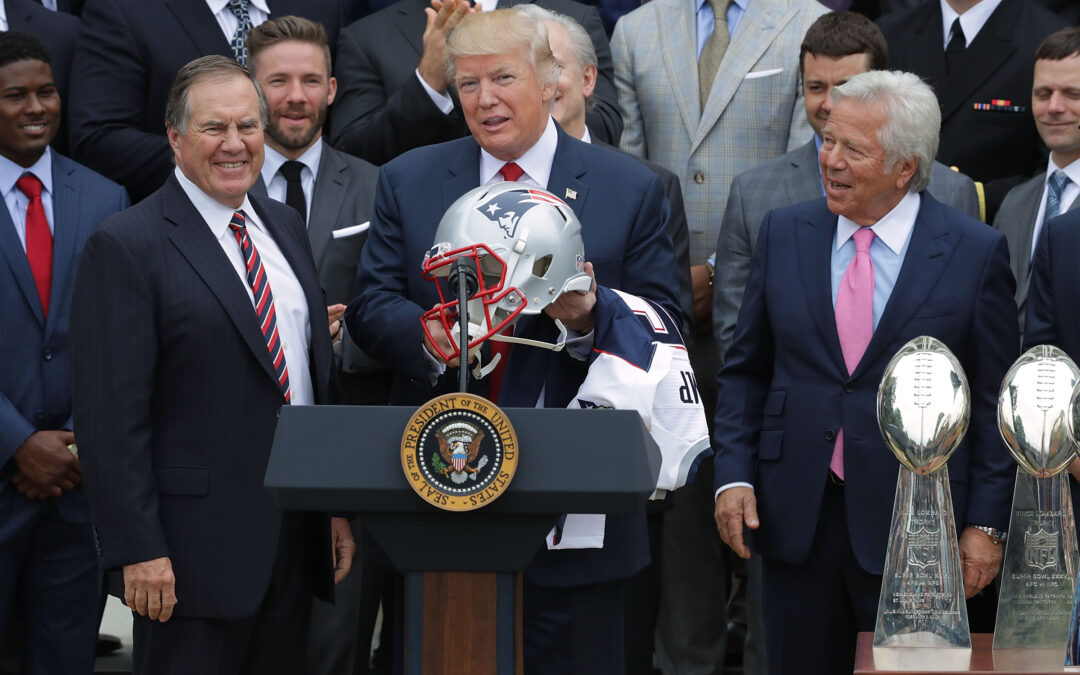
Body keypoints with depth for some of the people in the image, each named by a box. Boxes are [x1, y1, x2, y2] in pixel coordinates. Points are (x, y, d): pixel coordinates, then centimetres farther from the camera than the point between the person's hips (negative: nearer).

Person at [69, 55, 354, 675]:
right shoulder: (127, 246, -10)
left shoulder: (286, 227, 14)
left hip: (297, 535, 7)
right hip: (196, 548, -7)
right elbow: (110, 416, -14)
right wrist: (136, 551, -18)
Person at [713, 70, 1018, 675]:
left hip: (912, 526, -3)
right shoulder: (784, 234, 6)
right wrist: (734, 475, -1)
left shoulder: (977, 253, -4)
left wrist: (987, 524, -5)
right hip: (795, 517, 3)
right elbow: (746, 370, 11)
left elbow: (995, 400, -2)